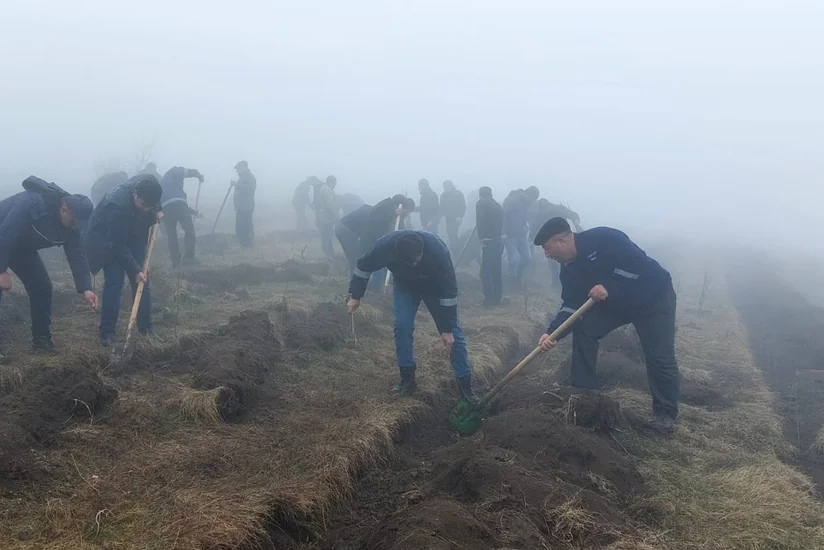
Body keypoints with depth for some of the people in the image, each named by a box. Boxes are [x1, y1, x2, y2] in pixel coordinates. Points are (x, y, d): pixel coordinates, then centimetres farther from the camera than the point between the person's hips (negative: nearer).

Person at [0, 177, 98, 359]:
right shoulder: (33, 203, -37)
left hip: (22, 246, 7)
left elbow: (77, 255, -14)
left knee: (41, 286, -1)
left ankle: (41, 339, 9)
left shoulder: (72, 223, -14)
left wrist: (85, 288, -25)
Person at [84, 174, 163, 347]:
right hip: (108, 241, -6)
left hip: (133, 237, 6)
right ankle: (107, 333, -7)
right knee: (114, 283, -15)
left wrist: (157, 211, -11)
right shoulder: (118, 206, -41)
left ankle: (146, 330, 7)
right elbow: (118, 246, -33)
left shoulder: (147, 184, -24)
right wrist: (135, 270, -30)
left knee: (142, 282, 0)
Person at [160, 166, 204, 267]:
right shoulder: (175, 172, 19)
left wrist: (191, 211, 43)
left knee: (171, 235, 13)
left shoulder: (163, 181, 38)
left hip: (164, 208, 6)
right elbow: (190, 172, 5)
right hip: (177, 203, -6)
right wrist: (199, 176, 28)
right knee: (189, 229, 7)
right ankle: (188, 257, -1)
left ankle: (176, 262, 11)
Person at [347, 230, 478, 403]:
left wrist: (447, 329, -27)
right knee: (402, 325, -14)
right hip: (405, 284, 2)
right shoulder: (385, 246, -37)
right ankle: (407, 378, 2)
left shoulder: (438, 252, -42)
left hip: (435, 286, -2)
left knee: (452, 332, -6)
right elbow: (364, 266, -15)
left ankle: (465, 383, 2)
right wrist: (355, 296, -7)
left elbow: (449, 290, -31)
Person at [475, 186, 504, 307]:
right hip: (498, 241, 7)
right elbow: (501, 223, 12)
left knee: (485, 271, -3)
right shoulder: (498, 206, 18)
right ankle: (497, 298, 17)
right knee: (496, 270, 13)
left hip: (488, 241, -7)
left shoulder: (480, 204, -2)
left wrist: (481, 238, -12)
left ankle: (489, 299, -5)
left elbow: (480, 223, -12)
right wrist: (498, 234, 8)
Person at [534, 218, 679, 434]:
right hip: (616, 301, 7)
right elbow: (571, 305, -11)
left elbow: (640, 263, -33)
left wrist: (609, 288, -36)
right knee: (583, 329, -5)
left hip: (653, 297, -7)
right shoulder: (569, 268, -6)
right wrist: (552, 332, -25)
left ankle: (665, 414, 9)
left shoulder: (603, 239, -29)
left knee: (659, 357, -8)